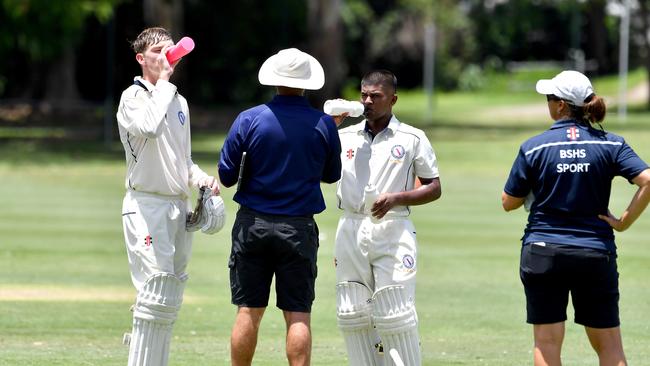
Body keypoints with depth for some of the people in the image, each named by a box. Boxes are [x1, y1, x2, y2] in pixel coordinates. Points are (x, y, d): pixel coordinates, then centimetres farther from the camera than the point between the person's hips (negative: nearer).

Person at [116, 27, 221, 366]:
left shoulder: (179, 101, 18)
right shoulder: (133, 98, -7)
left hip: (179, 207, 8)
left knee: (170, 299, 9)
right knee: (156, 293, -15)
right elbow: (149, 127, -30)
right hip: (147, 207, -8)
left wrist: (200, 178, 7)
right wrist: (163, 81, -18)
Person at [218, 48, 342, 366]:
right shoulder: (324, 125, -3)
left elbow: (227, 176, -2)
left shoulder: (248, 120, -5)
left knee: (248, 311, 6)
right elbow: (331, 175, 10)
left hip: (253, 225, 0)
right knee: (298, 315, 1)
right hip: (299, 229, 0)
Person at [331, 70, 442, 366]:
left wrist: (396, 199, -11)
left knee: (395, 317, -9)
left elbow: (434, 188, 5)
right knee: (353, 316, 2)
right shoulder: (344, 137, 14)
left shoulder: (412, 139, 5)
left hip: (392, 232, -4)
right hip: (351, 229, 4)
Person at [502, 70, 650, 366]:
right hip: (596, 252, 1)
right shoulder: (610, 145, -1)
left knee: (547, 342, 4)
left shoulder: (534, 147, -4)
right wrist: (624, 221, -5)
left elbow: (509, 202, 2)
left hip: (543, 252, -1)